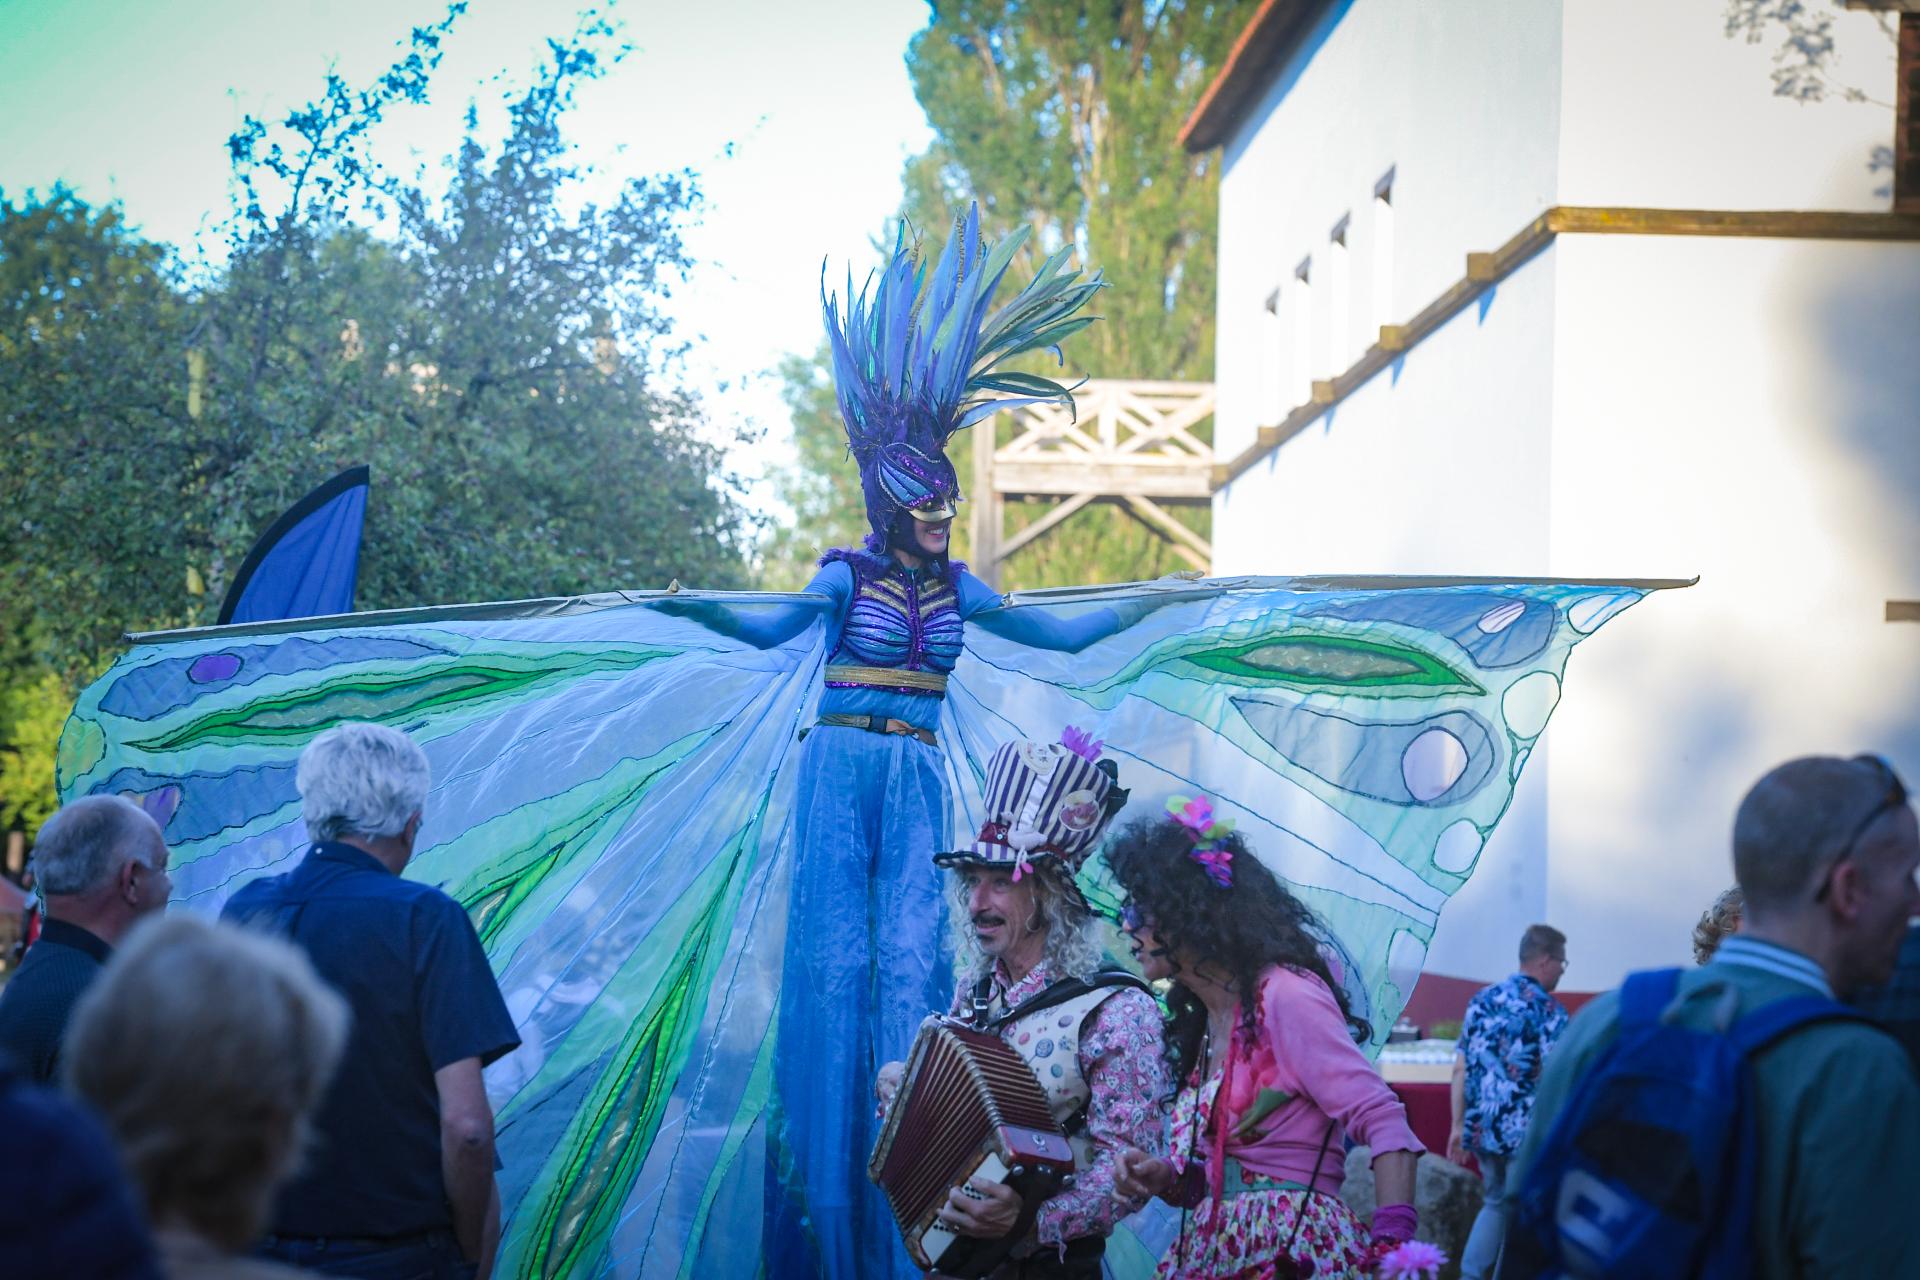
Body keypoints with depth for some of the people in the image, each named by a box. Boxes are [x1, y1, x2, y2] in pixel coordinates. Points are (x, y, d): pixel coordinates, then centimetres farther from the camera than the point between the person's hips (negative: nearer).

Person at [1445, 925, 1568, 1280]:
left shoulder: (1482, 1001, 9)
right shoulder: (1546, 1008, -9)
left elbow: (1461, 1069, 9)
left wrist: (1458, 1125, 15)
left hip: (1482, 1128, 6)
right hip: (1527, 1132, -6)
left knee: (1495, 1204, 22)